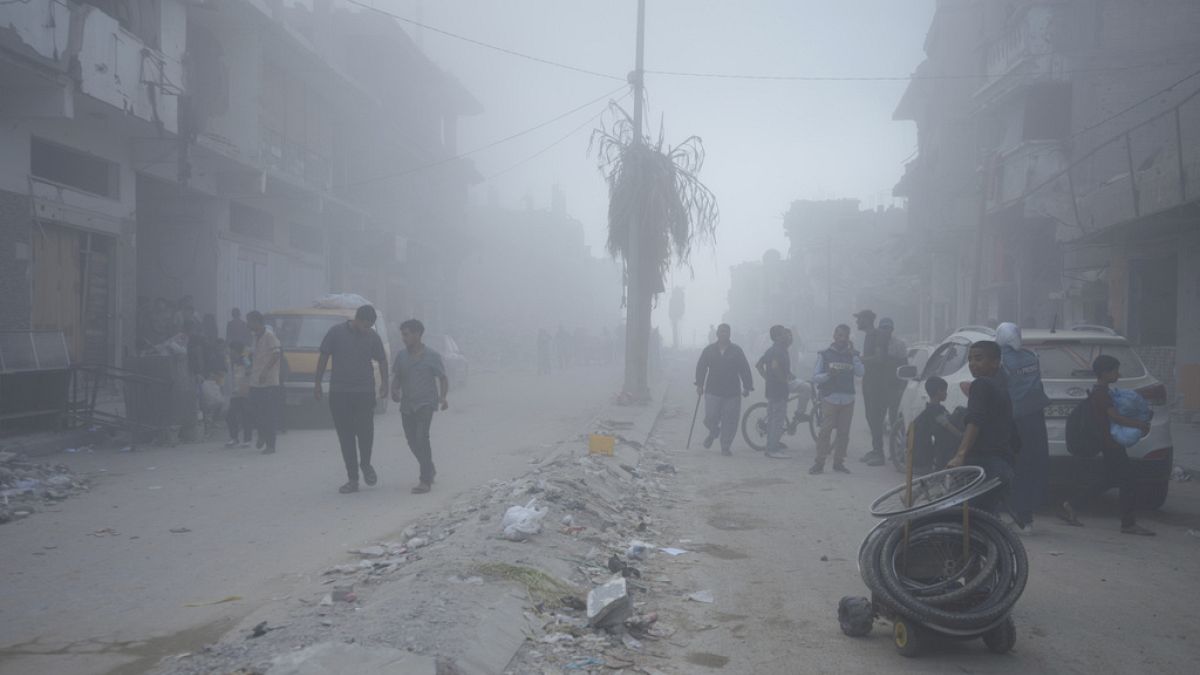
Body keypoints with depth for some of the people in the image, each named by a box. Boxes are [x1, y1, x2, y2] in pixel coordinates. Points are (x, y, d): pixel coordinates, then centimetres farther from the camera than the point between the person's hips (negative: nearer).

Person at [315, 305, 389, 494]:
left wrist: (384, 383, -1)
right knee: (345, 436, 2)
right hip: (339, 393, 0)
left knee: (365, 431, -9)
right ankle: (352, 479, 8)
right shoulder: (336, 333, -2)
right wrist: (317, 383, 4)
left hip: (365, 392, 0)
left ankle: (365, 464, 21)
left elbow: (382, 360, 11)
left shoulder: (372, 336, 3)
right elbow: (323, 357, 4)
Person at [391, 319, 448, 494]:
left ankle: (425, 480, -17)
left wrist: (443, 398, -16)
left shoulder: (432, 356, -4)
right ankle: (430, 470, 34)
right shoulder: (401, 355, 7)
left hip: (426, 403, -5)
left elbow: (443, 379, 1)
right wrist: (394, 391, -8)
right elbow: (396, 377, 13)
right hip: (406, 405, 5)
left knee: (421, 438, -18)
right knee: (412, 441, 10)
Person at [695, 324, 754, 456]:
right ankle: (713, 433, 29)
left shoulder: (737, 351, 6)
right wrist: (699, 384, -1)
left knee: (730, 421, -2)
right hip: (713, 391, 0)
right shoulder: (709, 350, 7)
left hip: (732, 392, 0)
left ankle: (725, 447, 10)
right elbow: (701, 367, 8)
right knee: (710, 418, -5)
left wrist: (747, 387, -2)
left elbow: (745, 370, 5)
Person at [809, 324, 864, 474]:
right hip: (829, 398, -3)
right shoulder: (824, 355, 6)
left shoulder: (852, 355, 13)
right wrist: (828, 375, -17)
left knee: (844, 432, 3)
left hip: (847, 399, 3)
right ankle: (819, 463, -8)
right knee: (825, 431, -10)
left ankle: (839, 462, 12)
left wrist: (853, 354, -8)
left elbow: (860, 373, -4)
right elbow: (815, 377, 1)